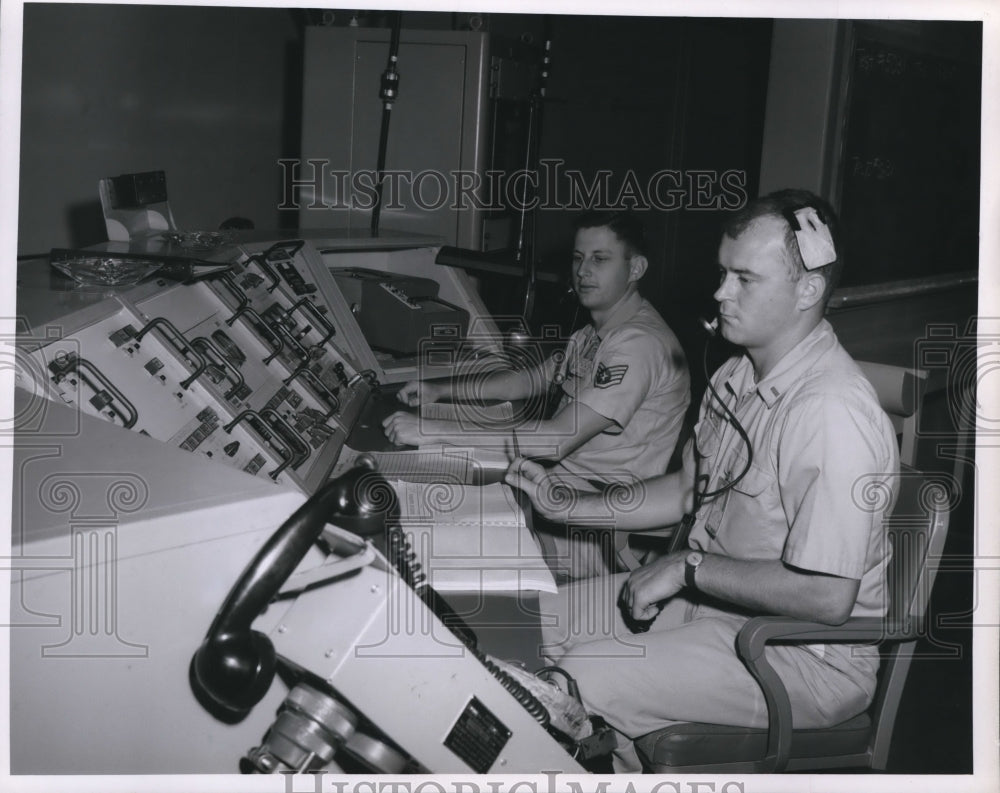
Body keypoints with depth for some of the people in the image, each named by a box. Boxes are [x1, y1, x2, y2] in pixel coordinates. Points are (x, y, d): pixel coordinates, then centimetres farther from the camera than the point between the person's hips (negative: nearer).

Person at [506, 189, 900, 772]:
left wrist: (688, 568, -20)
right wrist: (568, 507, 9)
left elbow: (826, 597, -29)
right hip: (713, 595, 9)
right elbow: (690, 488, 18)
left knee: (579, 681, -20)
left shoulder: (833, 414, -26)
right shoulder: (738, 377, 5)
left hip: (808, 655, -9)